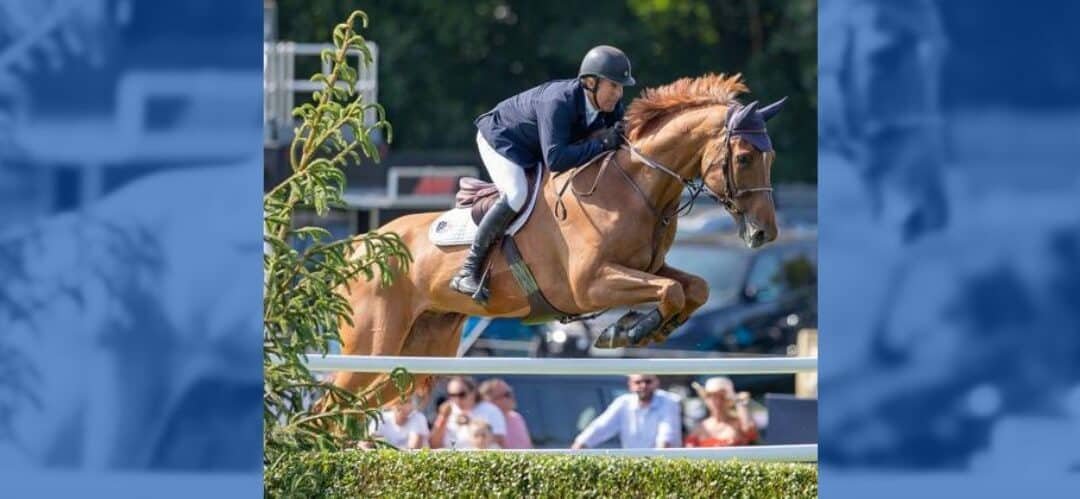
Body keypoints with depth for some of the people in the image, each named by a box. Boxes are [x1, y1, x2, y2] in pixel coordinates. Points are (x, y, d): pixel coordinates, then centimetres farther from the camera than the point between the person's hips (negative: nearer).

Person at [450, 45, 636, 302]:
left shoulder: (612, 107, -17)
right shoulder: (558, 102, -41)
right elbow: (555, 158, -49)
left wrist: (622, 135, -30)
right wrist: (602, 143, -48)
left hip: (533, 153, 9)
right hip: (500, 140, -9)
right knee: (516, 195, -30)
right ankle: (469, 269, -23)